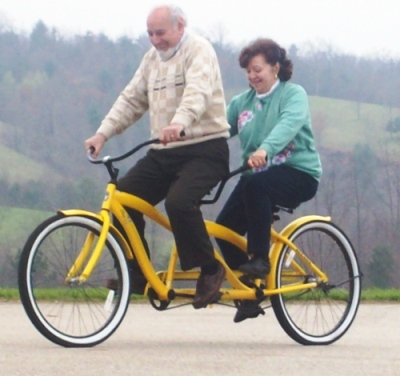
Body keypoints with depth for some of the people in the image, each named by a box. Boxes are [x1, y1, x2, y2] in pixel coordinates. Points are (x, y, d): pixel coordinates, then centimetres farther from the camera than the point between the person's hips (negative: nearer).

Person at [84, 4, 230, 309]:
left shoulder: (199, 50, -9)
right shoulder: (153, 58, 15)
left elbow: (198, 92, -28)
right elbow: (132, 100, 15)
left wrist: (179, 125, -47)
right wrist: (103, 133, 0)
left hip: (204, 149, -8)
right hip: (164, 152, 8)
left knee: (178, 201, -30)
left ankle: (210, 270, -13)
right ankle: (136, 273, 4)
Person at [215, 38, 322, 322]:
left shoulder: (293, 94, -4)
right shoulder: (242, 102, 13)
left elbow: (289, 123, -25)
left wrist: (265, 149, -44)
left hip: (298, 173, -6)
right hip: (259, 175, 6)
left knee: (255, 184, -36)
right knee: (225, 228, -12)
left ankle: (260, 258, -27)